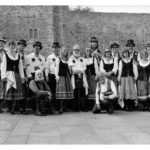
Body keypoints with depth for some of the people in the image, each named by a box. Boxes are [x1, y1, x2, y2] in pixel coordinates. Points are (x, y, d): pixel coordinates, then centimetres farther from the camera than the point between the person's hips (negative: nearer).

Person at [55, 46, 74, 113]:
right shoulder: (59, 59, 0)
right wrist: (57, 76, -14)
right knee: (62, 91, -9)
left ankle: (65, 107, 11)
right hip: (61, 76, -6)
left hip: (67, 76, 6)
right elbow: (57, 68, -5)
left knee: (67, 90, 4)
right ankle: (61, 108, -6)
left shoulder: (67, 60, 15)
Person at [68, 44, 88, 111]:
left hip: (82, 76, 2)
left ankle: (83, 107, -1)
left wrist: (79, 70, -10)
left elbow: (84, 67, 7)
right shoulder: (71, 59, 11)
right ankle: (75, 107, -1)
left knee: (83, 92, -4)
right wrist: (78, 71, -10)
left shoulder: (82, 59, 19)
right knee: (75, 92, -5)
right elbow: (70, 68, -2)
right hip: (74, 76, -2)